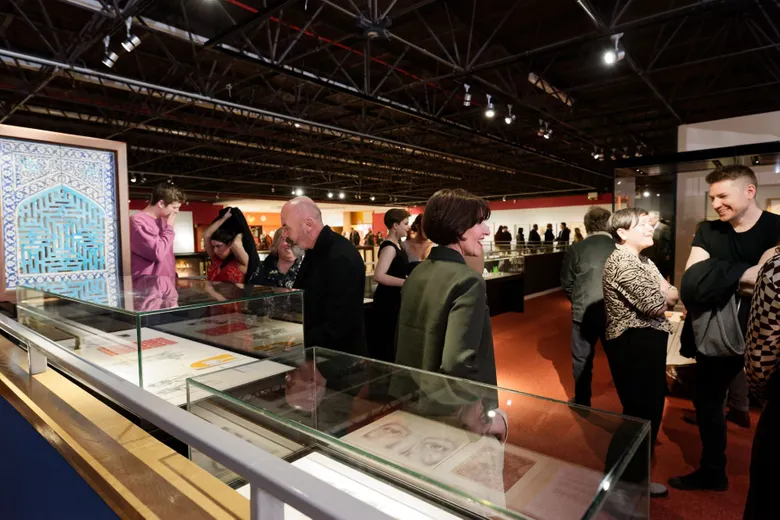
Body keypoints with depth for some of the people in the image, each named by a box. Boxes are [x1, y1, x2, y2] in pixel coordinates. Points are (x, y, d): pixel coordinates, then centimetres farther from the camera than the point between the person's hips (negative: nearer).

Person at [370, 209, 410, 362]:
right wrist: (407, 283, -31)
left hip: (394, 299, 10)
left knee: (393, 341, 18)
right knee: (386, 342, -1)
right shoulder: (389, 247, -19)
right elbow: (379, 276, -31)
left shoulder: (396, 244, 10)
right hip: (387, 300, -10)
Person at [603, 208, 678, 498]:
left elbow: (670, 294, 10)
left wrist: (666, 294, -12)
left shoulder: (641, 260, 15)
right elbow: (656, 304, -25)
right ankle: (625, 480, 21)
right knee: (641, 412, 1)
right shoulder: (623, 262, -19)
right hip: (634, 345, -11)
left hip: (645, 342, 11)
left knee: (649, 408, 20)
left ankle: (634, 475, 38)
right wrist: (667, 295, -4)